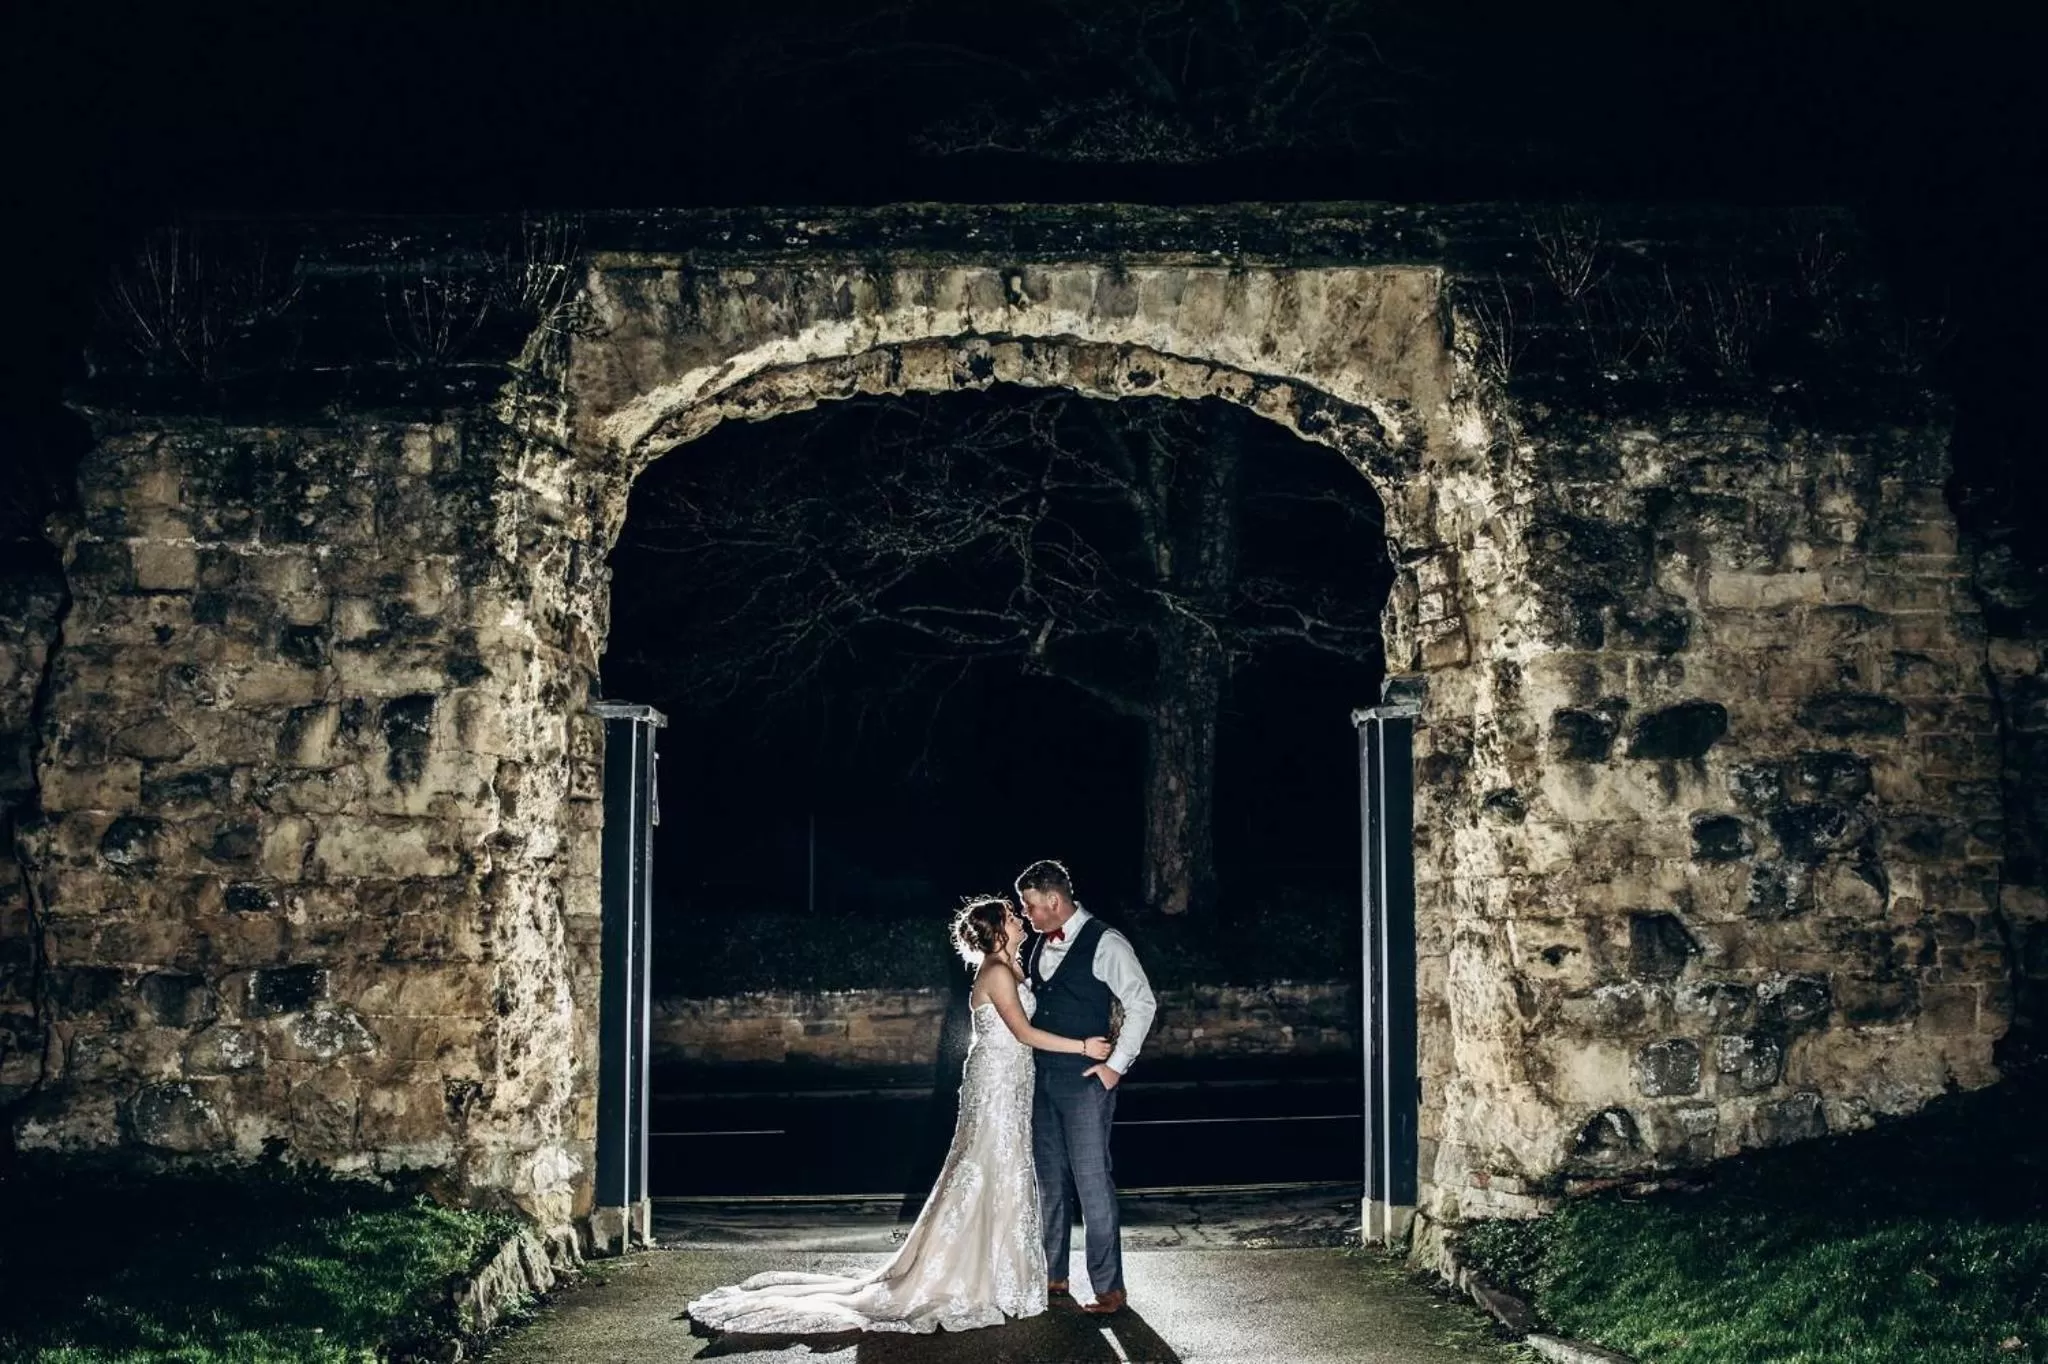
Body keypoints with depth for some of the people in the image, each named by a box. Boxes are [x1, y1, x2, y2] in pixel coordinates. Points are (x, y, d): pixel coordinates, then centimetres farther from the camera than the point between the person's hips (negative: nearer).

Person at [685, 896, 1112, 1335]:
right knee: (991, 1178, -5)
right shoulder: (996, 972, -17)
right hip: (996, 1080, -10)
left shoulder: (1010, 968, 13)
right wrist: (1082, 1046, -21)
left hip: (1008, 1084, 10)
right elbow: (1024, 1032, -22)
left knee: (1006, 1177, 13)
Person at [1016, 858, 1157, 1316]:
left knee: (1092, 1181, -7)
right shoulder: (1038, 945, 10)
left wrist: (1117, 1064, -13)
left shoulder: (1105, 943, -11)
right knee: (1049, 1179, 13)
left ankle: (1109, 1288, -2)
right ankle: (1053, 1275, 24)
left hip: (1085, 1080, -7)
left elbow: (1142, 1003, -13)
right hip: (1042, 1079, 7)